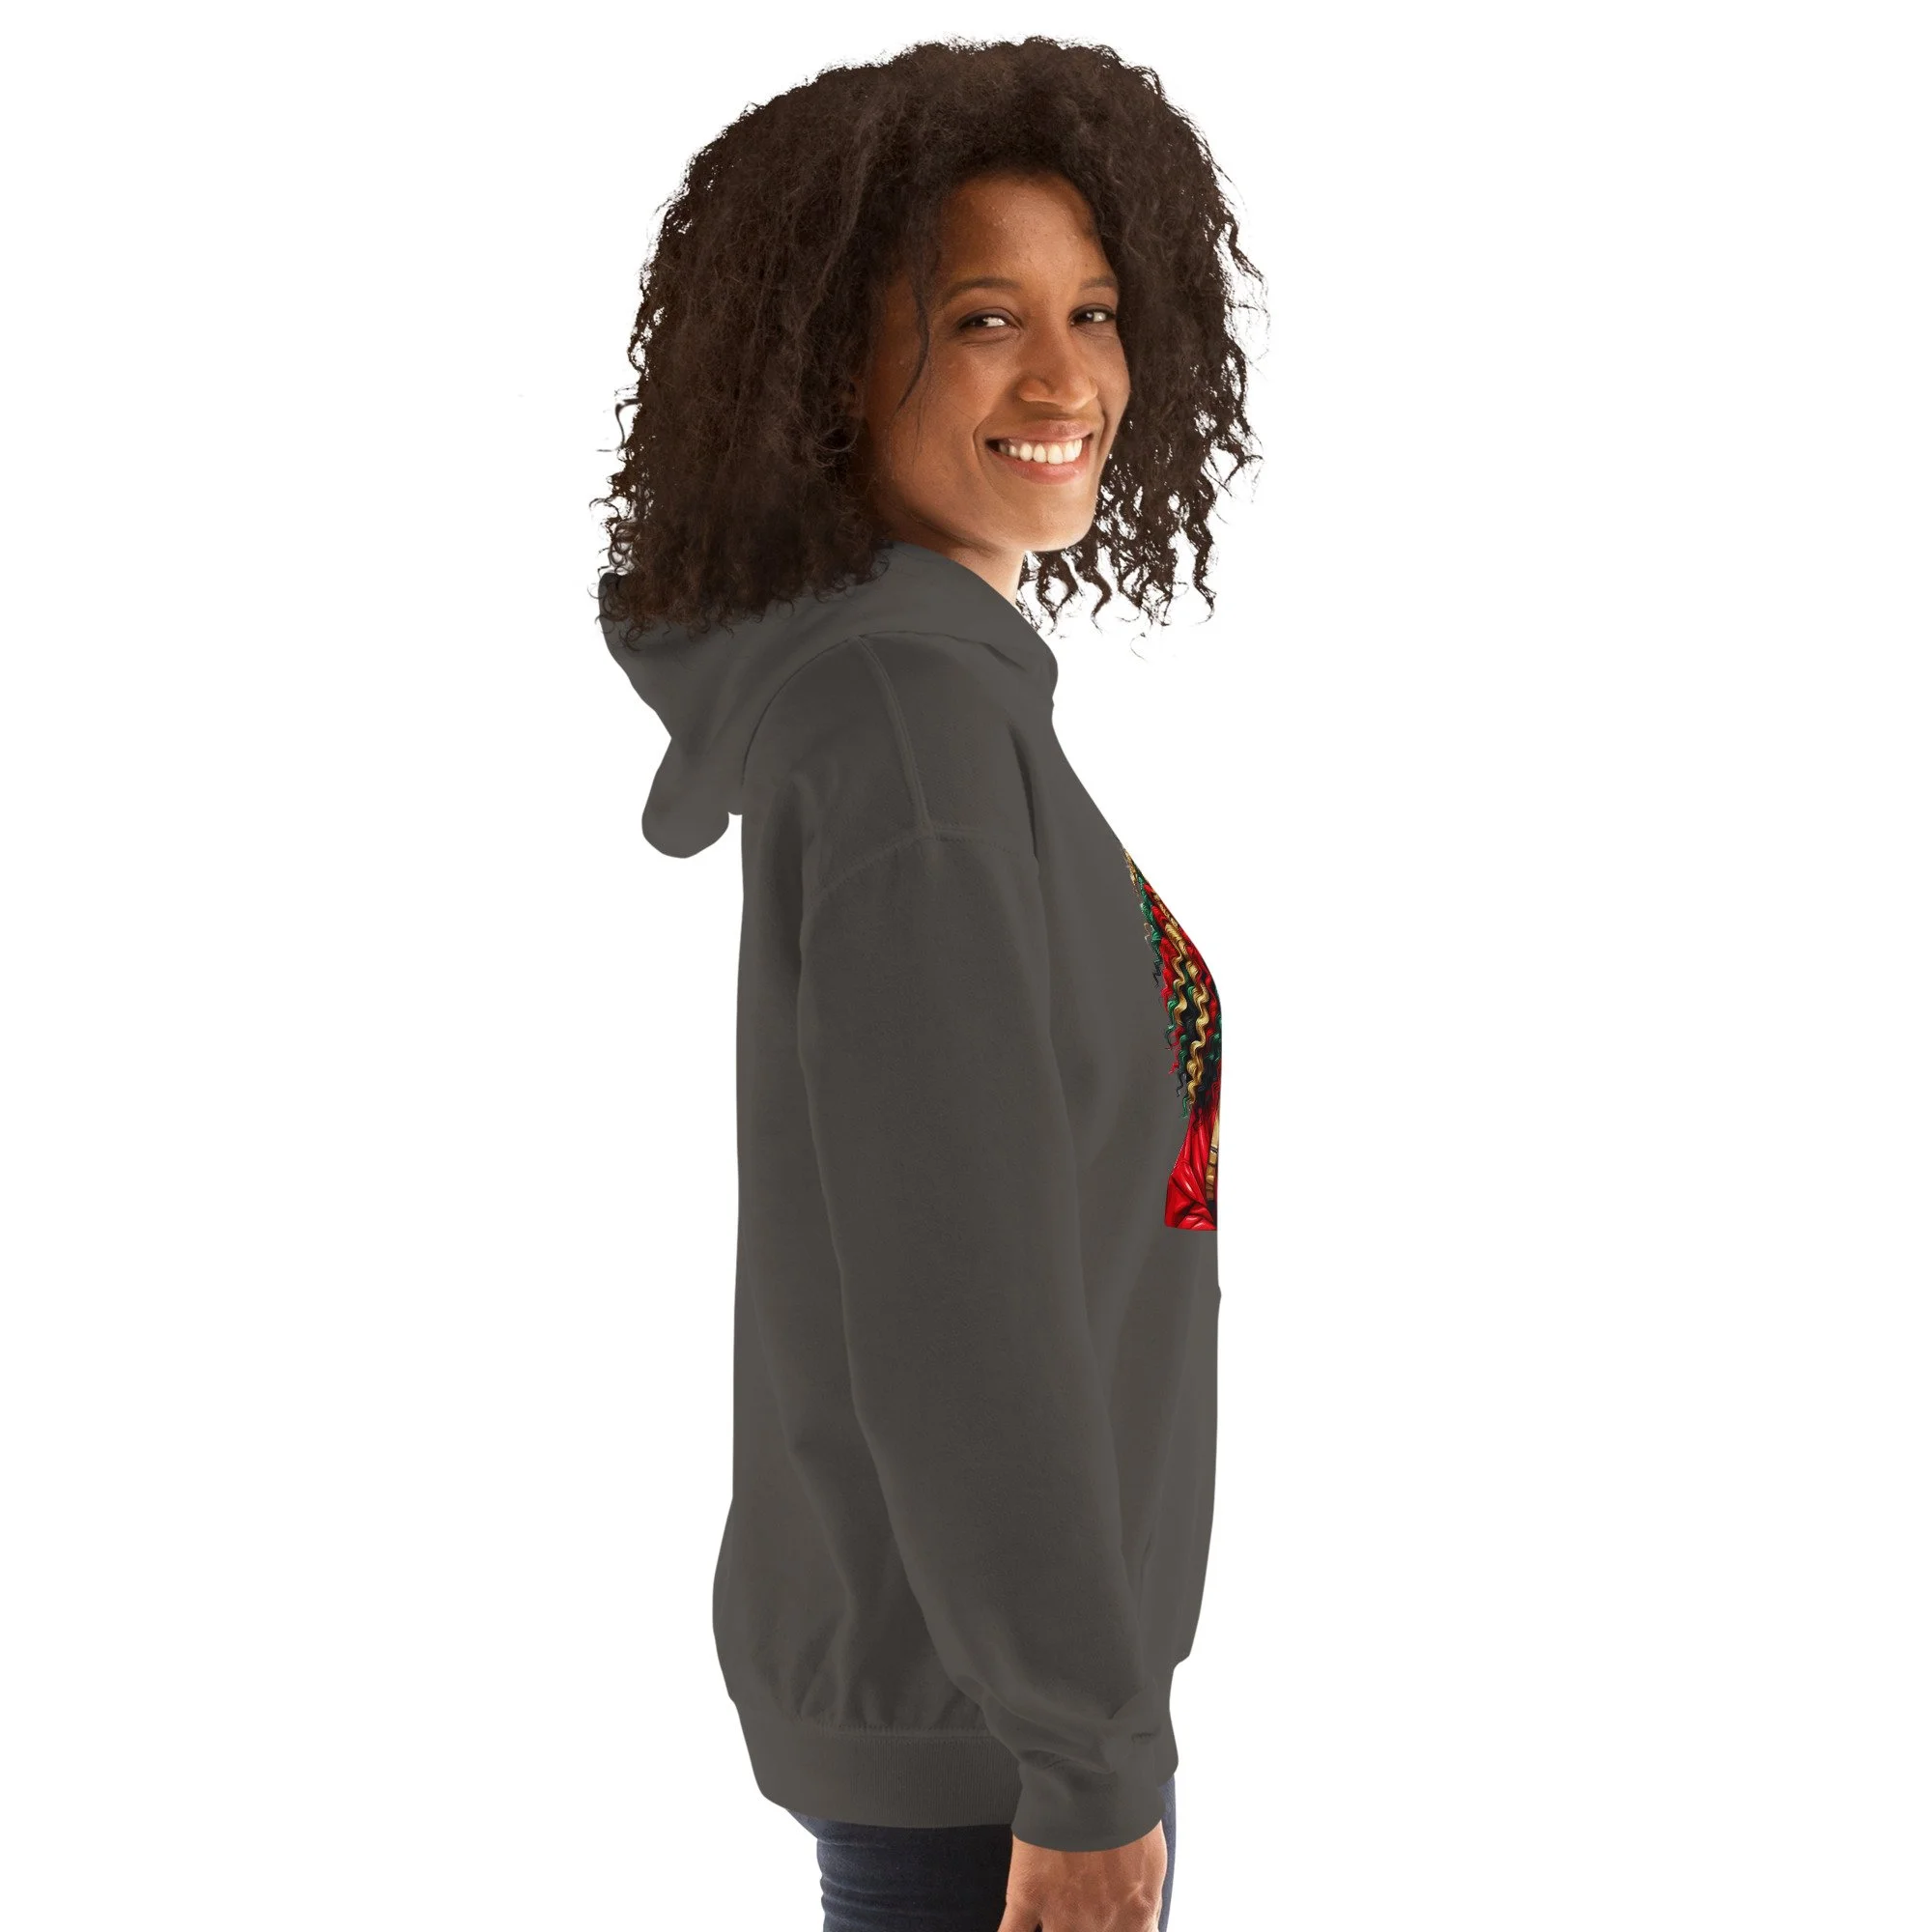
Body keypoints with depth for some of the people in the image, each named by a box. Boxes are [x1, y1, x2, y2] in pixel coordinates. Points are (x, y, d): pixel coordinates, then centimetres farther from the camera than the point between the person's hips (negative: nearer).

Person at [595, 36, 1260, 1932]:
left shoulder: (919, 690, 8)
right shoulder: (907, 714, -21)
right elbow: (951, 1276, -24)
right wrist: (1088, 1768, -21)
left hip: (936, 1624, 9)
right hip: (969, 1698, -9)